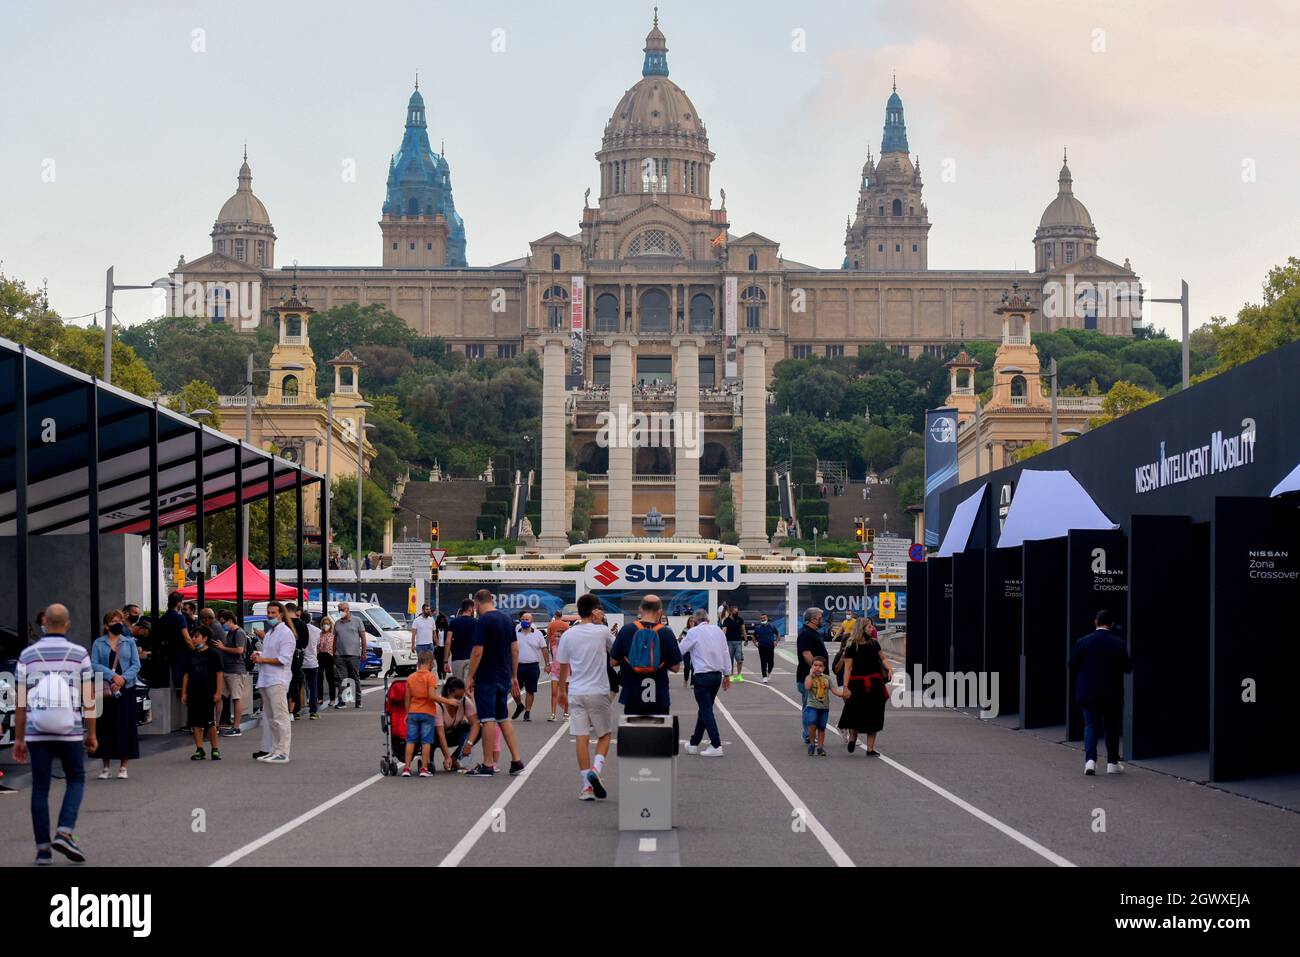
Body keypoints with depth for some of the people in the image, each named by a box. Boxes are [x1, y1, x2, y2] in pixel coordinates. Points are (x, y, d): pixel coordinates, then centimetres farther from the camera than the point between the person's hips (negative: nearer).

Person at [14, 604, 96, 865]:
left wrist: (18, 739, 7)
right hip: (70, 732, -1)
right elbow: (89, 699, -2)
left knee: (40, 788, 7)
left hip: (37, 733, 1)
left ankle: (43, 848, 6)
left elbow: (20, 702, 1)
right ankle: (64, 833, -3)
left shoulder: (27, 655, 1)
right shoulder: (79, 654, -2)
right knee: (76, 780, 15)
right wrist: (92, 734, 6)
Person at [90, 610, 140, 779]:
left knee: (125, 725, 0)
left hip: (126, 689, 1)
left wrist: (123, 678, -12)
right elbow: (94, 664, -5)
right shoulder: (98, 643, 5)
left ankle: (123, 766, 8)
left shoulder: (129, 642, 10)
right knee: (105, 726, -1)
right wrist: (113, 675, -16)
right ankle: (105, 767, 8)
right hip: (105, 689, -1)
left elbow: (136, 664, 3)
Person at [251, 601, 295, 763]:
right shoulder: (269, 634, 21)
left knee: (280, 717, -11)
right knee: (268, 717, 15)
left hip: (277, 681, -10)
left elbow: (284, 659, -17)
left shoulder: (285, 633, -9)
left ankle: (282, 753, -12)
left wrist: (262, 659, -13)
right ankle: (268, 749, 21)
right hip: (265, 680, 10)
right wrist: (258, 657, 9)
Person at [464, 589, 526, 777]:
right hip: (504, 677, 7)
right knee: (504, 718, 14)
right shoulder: (507, 619, 8)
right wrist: (514, 676, 18)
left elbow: (478, 652, -18)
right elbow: (515, 650, 12)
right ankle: (516, 761, 10)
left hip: (486, 678, -7)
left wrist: (469, 677, -10)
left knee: (488, 720, -3)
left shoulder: (483, 621, -14)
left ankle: (488, 765, 1)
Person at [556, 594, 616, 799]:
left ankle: (586, 786, 1)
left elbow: (563, 666, 8)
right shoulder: (602, 632, -6)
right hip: (599, 692, -2)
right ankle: (596, 768, -10)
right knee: (605, 734, 13)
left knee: (581, 738, 2)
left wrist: (562, 691, 21)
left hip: (576, 692, 2)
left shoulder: (568, 635, 1)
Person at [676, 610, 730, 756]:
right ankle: (694, 744, 25)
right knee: (704, 709, 15)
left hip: (702, 676, -6)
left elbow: (680, 651, 1)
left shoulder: (693, 632, -6)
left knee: (706, 711, -3)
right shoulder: (718, 630, 8)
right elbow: (726, 653, 10)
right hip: (717, 674, 6)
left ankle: (716, 746, -11)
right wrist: (727, 674, 15)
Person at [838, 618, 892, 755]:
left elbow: (883, 658, 17)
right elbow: (848, 668, -9)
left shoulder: (873, 643, 7)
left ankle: (870, 748, 11)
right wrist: (845, 687, -15)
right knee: (856, 714, -5)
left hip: (874, 683, 4)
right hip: (857, 684, -4)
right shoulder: (851, 646, -7)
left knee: (873, 716, 5)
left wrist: (889, 668, -4)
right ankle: (852, 739, 25)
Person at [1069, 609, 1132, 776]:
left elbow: (1072, 666, -1)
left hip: (1088, 693, 1)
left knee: (1091, 725, 6)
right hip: (1112, 694, -1)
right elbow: (1127, 668, -4)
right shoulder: (1119, 644, -9)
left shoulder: (1082, 642, -6)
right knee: (1112, 728, 12)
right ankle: (1112, 763, 18)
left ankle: (1090, 760, -11)